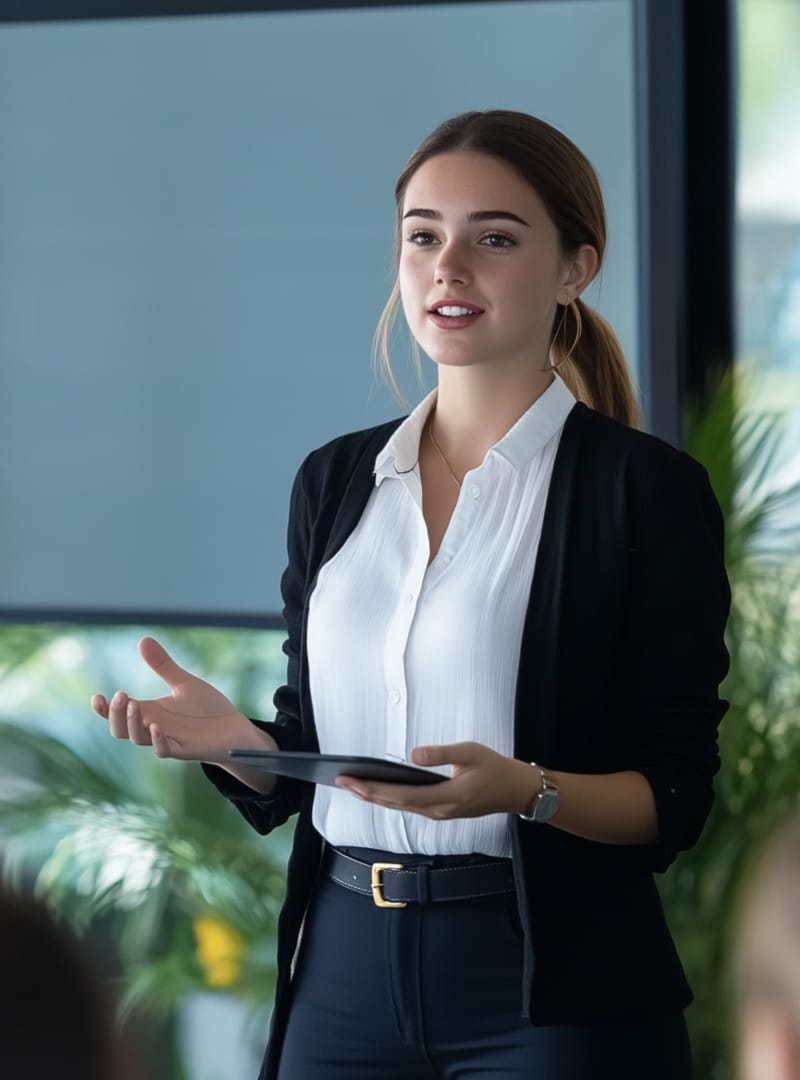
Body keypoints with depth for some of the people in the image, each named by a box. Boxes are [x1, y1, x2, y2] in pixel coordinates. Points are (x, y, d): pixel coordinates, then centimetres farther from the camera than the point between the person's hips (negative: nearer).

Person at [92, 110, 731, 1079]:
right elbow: (310, 745, 14)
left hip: (551, 989, -4)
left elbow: (674, 798, -8)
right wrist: (236, 740, -7)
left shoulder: (649, 489, -7)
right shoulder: (335, 480, 8)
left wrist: (525, 790, -25)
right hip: (346, 964, 5)